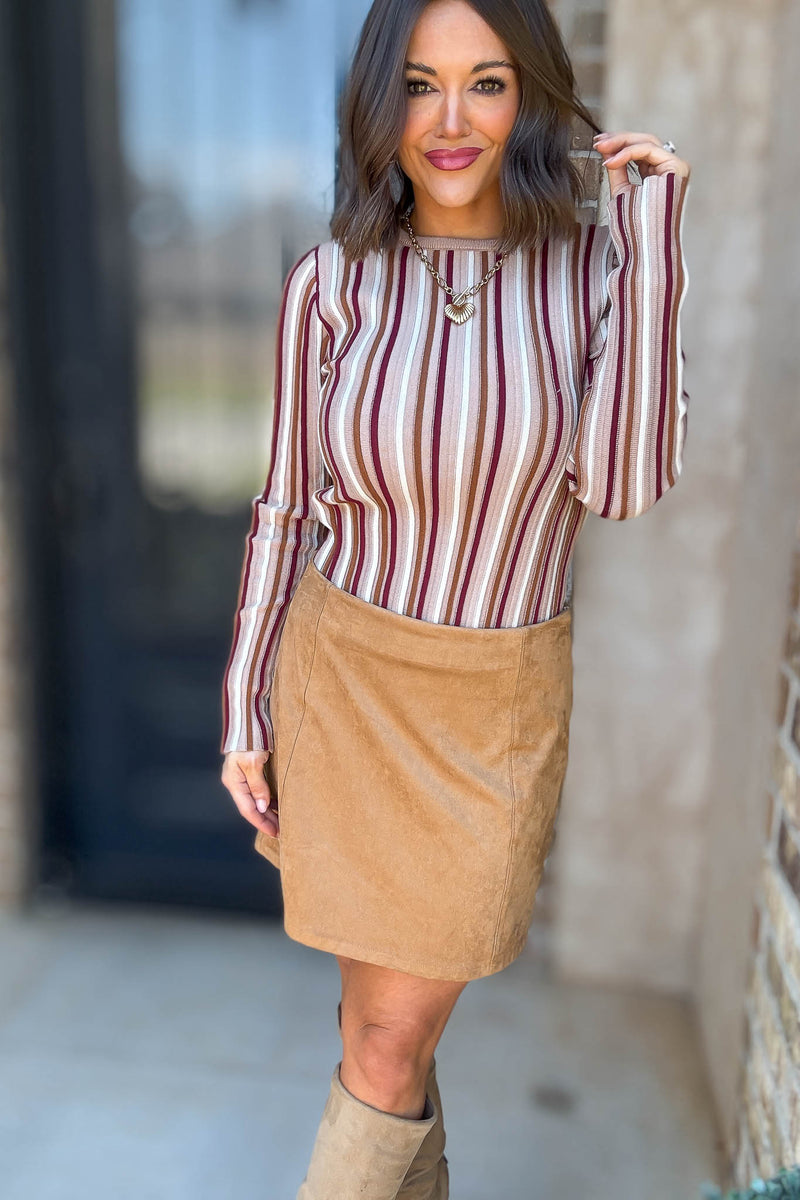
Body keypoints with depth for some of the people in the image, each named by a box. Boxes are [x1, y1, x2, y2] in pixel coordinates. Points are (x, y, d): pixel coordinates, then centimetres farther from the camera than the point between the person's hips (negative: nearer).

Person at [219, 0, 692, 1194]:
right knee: (386, 1010, 18)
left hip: (499, 705, 0)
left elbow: (621, 484, -17)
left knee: (396, 1026, 6)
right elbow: (288, 508, 0)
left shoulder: (593, 268, -5)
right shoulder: (333, 283, -5)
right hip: (345, 680, 1)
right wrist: (243, 712, 0)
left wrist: (653, 244, -17)